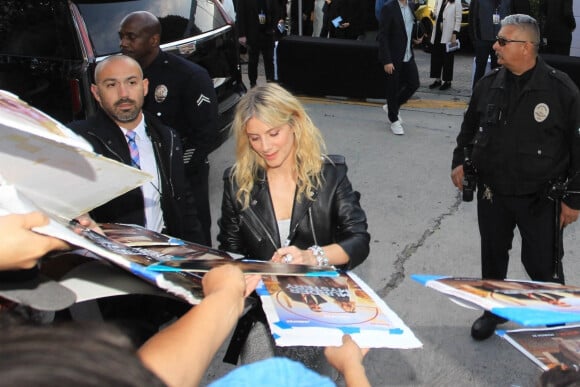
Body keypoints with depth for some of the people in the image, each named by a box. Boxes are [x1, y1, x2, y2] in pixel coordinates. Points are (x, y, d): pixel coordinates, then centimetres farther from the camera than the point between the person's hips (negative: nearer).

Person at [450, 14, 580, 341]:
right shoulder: (489, 85, -1)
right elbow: (470, 127, 16)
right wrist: (460, 160, 6)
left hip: (540, 199, -4)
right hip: (492, 193, 4)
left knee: (542, 264, 6)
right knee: (493, 255, 17)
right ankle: (494, 309, 39)